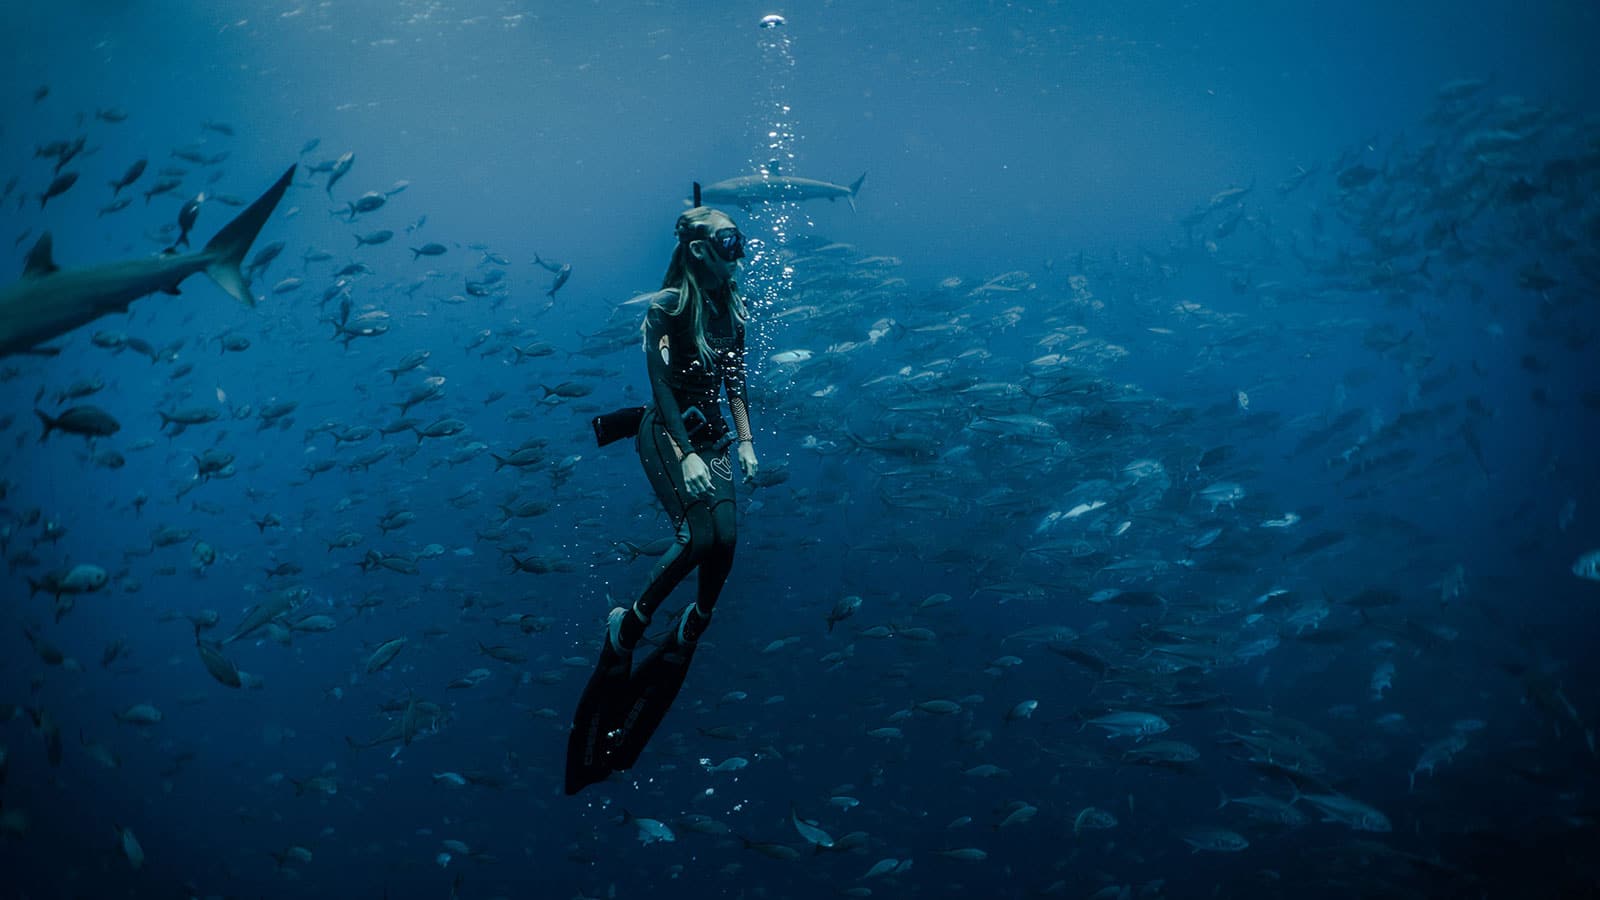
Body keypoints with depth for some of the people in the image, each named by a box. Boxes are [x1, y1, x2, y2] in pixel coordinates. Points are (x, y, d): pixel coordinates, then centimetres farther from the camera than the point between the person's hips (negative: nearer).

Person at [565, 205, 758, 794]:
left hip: (713, 436, 6)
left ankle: (692, 630, 9)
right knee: (700, 535, -22)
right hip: (667, 435, -6)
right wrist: (685, 454, -22)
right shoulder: (666, 306, -10)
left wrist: (744, 440, 5)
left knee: (725, 539, -10)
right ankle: (629, 624, -6)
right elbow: (661, 383, -16)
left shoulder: (731, 309, 10)